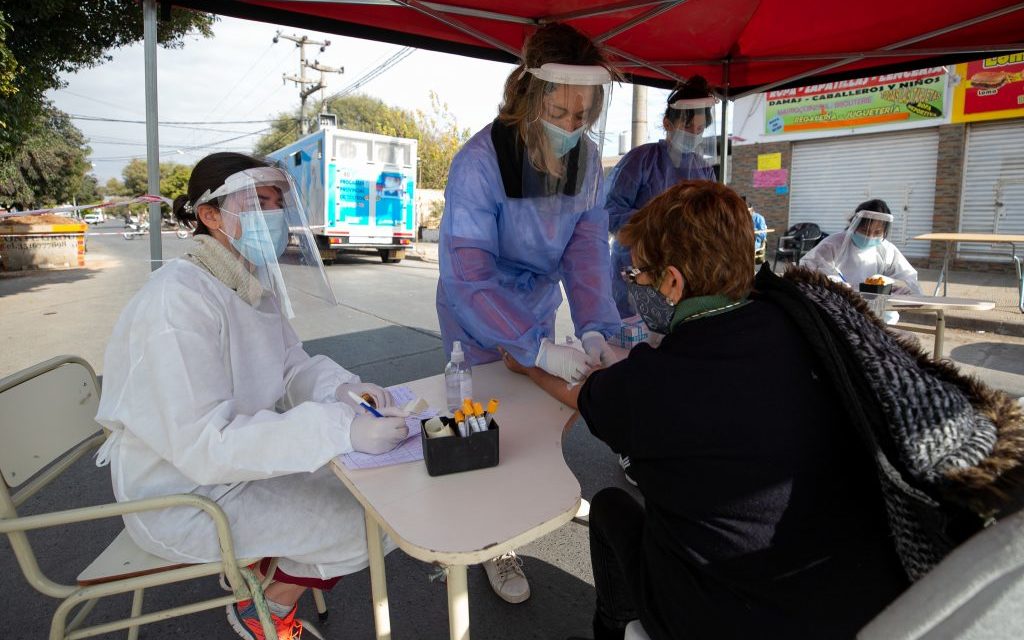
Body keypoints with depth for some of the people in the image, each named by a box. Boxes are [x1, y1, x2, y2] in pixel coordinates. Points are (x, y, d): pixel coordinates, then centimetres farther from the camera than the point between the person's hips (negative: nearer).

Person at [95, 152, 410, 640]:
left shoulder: (255, 284, -1)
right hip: (184, 495, -8)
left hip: (243, 455, 8)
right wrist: (341, 428, -39)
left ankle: (270, 567, 24)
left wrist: (343, 389, -17)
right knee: (375, 520, -9)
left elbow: (293, 365, 5)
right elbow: (204, 445, -33)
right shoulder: (178, 299, -28)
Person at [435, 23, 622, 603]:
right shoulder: (480, 163, -30)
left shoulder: (586, 155, -12)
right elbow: (467, 279, -33)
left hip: (538, 309, 5)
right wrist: (539, 349, -40)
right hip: (479, 316, -5)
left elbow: (587, 248, -13)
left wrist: (596, 327, -27)